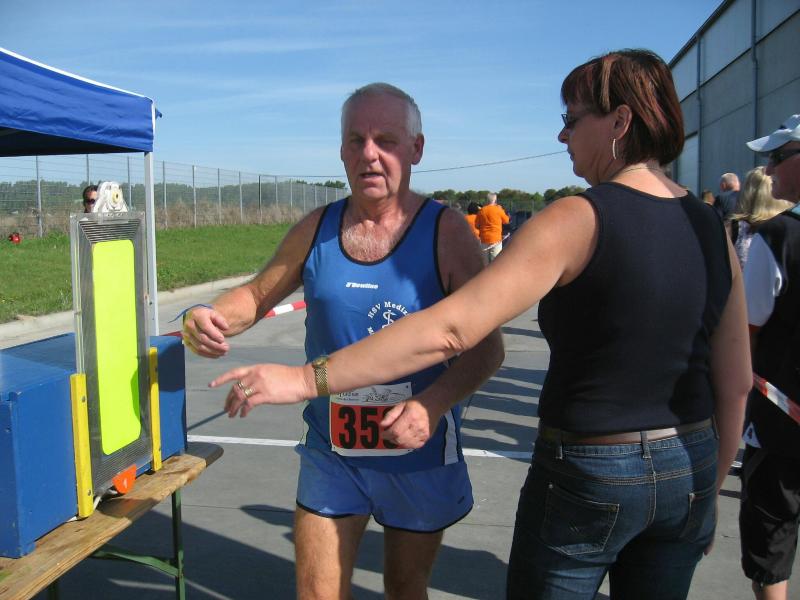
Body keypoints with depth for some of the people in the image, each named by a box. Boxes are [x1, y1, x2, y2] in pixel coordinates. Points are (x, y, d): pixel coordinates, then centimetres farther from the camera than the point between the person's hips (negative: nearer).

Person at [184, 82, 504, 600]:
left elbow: (486, 347, -14)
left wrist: (433, 404, -32)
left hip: (418, 454, -2)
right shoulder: (316, 229, -1)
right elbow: (257, 295, 10)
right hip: (331, 454, 2)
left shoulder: (445, 232, -12)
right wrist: (210, 319, -12)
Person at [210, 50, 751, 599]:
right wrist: (709, 489, 19)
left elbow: (451, 329, -27)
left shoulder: (579, 219, -18)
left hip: (589, 477, -6)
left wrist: (307, 379, -24)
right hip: (687, 471, 7)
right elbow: (736, 384, 5)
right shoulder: (712, 230, 1)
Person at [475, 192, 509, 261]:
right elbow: (506, 220, 8)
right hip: (496, 239, -4)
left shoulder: (481, 211, 5)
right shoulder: (498, 210, -6)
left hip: (484, 239, 4)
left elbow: (476, 225, 9)